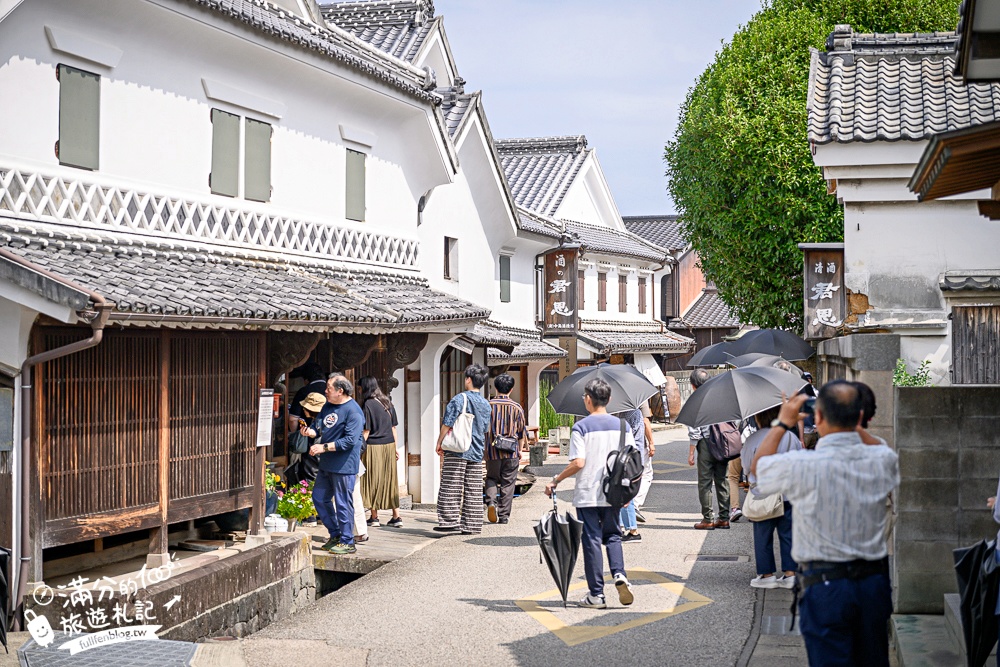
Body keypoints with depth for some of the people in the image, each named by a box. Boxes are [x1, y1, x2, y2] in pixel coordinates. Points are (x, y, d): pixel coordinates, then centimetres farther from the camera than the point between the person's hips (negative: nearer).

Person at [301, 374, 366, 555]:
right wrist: (309, 431, -7)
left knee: (343, 503, -3)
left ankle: (347, 542, 8)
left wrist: (324, 447, -23)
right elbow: (319, 427, 17)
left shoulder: (353, 411, -16)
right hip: (326, 465, 9)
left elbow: (350, 440, -22)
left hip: (344, 465, -9)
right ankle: (336, 535, 27)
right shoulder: (328, 406, 12)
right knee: (319, 498, 15)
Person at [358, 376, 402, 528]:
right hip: (389, 446, 6)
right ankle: (396, 516, 9)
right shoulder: (387, 403, 8)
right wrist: (395, 448, 16)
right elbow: (393, 427, 10)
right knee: (390, 480, 10)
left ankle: (374, 517, 9)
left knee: (373, 481, 4)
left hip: (373, 447, -6)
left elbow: (366, 431, -12)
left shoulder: (368, 404, -11)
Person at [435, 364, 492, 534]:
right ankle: (471, 525, 9)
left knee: (450, 488, -3)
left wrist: (439, 444, 0)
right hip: (477, 453, 6)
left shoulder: (460, 399, -9)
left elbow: (447, 424, -11)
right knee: (473, 491, 7)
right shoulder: (486, 404, 12)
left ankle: (449, 521, -7)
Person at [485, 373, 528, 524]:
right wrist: (520, 450, 16)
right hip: (511, 451, 0)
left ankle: (491, 501, -9)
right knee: (508, 483, 7)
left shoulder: (488, 405, -2)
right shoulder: (516, 408, -1)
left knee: (491, 478, 18)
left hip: (492, 450, 0)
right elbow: (521, 431, 5)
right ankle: (504, 516, 7)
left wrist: (483, 449, 13)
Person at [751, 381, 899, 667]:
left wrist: (783, 423, 15)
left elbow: (757, 466, 6)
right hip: (874, 580, 4)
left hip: (825, 583, -4)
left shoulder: (802, 466, -16)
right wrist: (852, 424, 21)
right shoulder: (882, 461, -5)